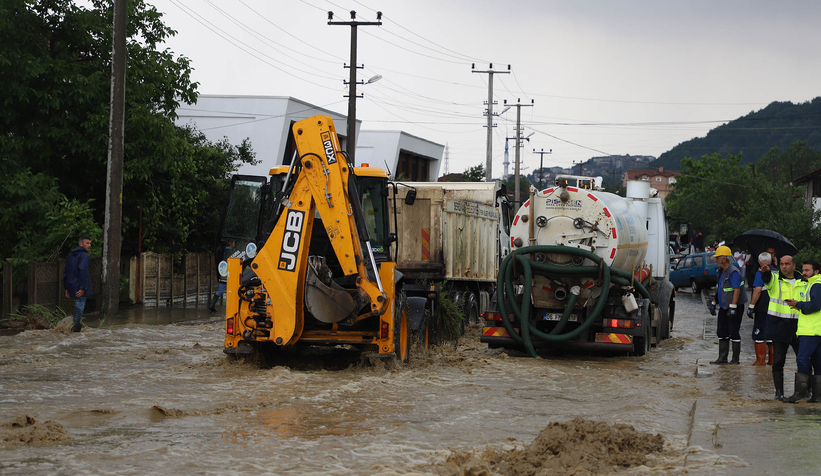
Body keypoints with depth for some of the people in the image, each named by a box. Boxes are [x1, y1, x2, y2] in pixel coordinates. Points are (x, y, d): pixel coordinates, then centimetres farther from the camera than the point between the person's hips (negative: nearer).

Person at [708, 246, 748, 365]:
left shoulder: (733, 272, -18)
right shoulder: (721, 271, 13)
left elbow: (737, 290, -23)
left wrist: (732, 308, -26)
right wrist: (714, 304, 20)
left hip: (735, 307, -10)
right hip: (723, 307, 10)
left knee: (733, 333, -4)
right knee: (722, 332, 9)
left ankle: (735, 359, 2)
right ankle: (722, 358, 14)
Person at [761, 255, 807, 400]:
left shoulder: (803, 283, 11)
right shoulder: (774, 279, 2)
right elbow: (767, 279, -23)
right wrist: (765, 271, -46)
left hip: (798, 327, 2)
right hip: (778, 327, -2)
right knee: (778, 361, -1)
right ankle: (779, 392, 6)